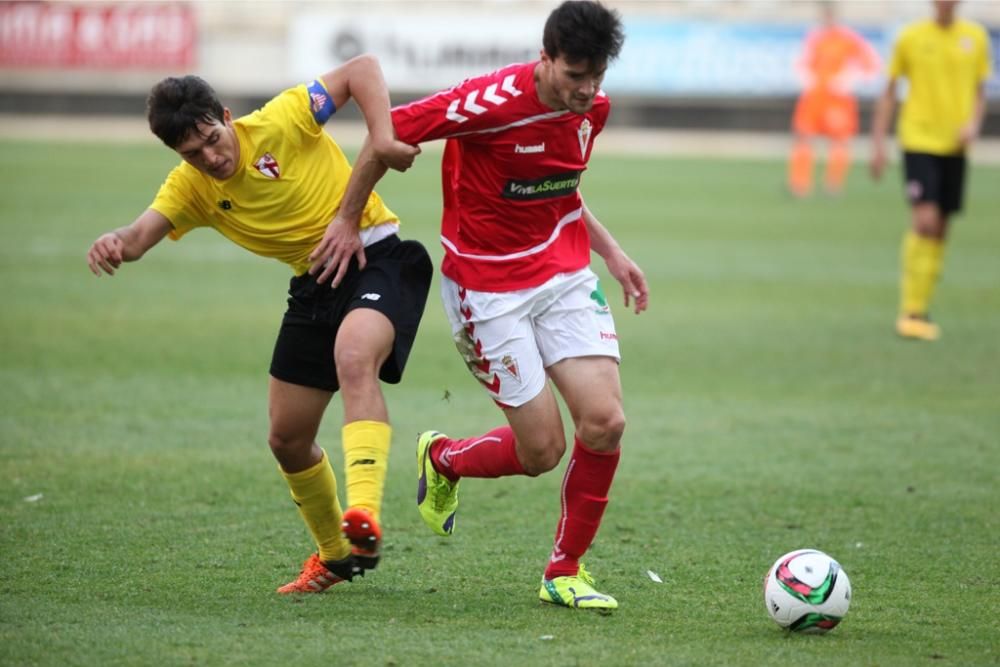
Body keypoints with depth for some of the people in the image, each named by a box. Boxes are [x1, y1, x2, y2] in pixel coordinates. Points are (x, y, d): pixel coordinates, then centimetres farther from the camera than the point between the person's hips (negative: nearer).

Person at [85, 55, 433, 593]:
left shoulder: (280, 122, -16)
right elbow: (145, 230, -18)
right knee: (287, 440, 10)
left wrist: (384, 142, -28)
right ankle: (335, 556, 33)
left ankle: (364, 514, -51)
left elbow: (362, 70, -15)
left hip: (375, 255, -7)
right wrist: (117, 244, -42)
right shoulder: (191, 186, -1)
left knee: (353, 359, -38)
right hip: (315, 284, 7)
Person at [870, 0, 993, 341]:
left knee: (940, 230, 7)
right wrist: (878, 144, 0)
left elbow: (980, 92, 14)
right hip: (919, 142, -4)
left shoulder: (976, 38, 5)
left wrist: (974, 124, -6)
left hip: (955, 146, 4)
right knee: (925, 220, -17)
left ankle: (921, 310, 18)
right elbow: (888, 93, 4)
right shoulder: (911, 38, -3)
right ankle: (910, 312, -12)